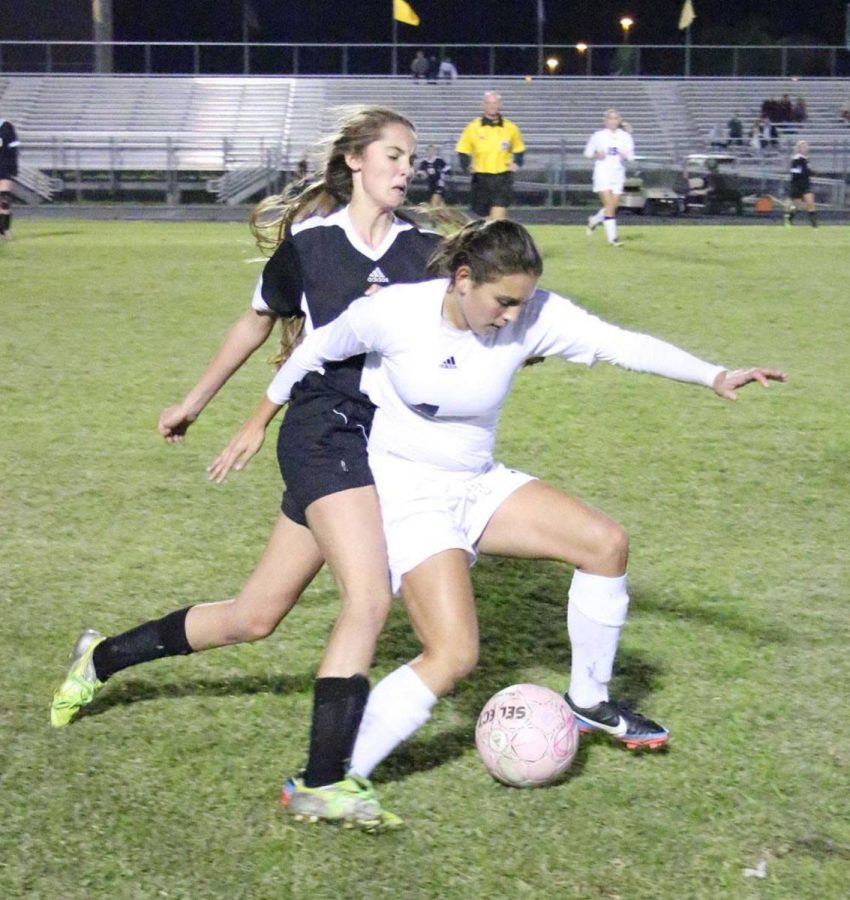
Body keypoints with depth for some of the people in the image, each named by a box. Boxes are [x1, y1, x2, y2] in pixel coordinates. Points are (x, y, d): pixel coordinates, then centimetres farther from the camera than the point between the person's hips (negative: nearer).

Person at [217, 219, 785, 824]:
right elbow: (318, 349, -3)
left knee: (606, 542, -4)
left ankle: (590, 702, 18)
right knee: (454, 654, -21)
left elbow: (622, 343, -16)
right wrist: (260, 422, 9)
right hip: (406, 494, -6)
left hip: (479, 484, 6)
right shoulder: (394, 313, -20)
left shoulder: (535, 316, -13)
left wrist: (713, 376, -28)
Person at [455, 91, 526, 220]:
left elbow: (519, 149, 17)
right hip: (481, 177, 1)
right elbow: (463, 151, 8)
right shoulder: (473, 127, 0)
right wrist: (465, 166, -9)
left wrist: (516, 162, 0)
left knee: (498, 214, -16)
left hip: (503, 176, -1)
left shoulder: (510, 127, 3)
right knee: (484, 215, 8)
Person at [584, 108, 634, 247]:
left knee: (614, 205, 6)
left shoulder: (625, 136, 6)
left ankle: (594, 220, 34)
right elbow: (588, 152, 7)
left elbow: (631, 156, 9)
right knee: (609, 205, -13)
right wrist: (597, 155, -14)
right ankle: (612, 237, -12)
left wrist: (626, 156, -14)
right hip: (603, 172, -4)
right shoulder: (598, 135, 0)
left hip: (618, 173, 4)